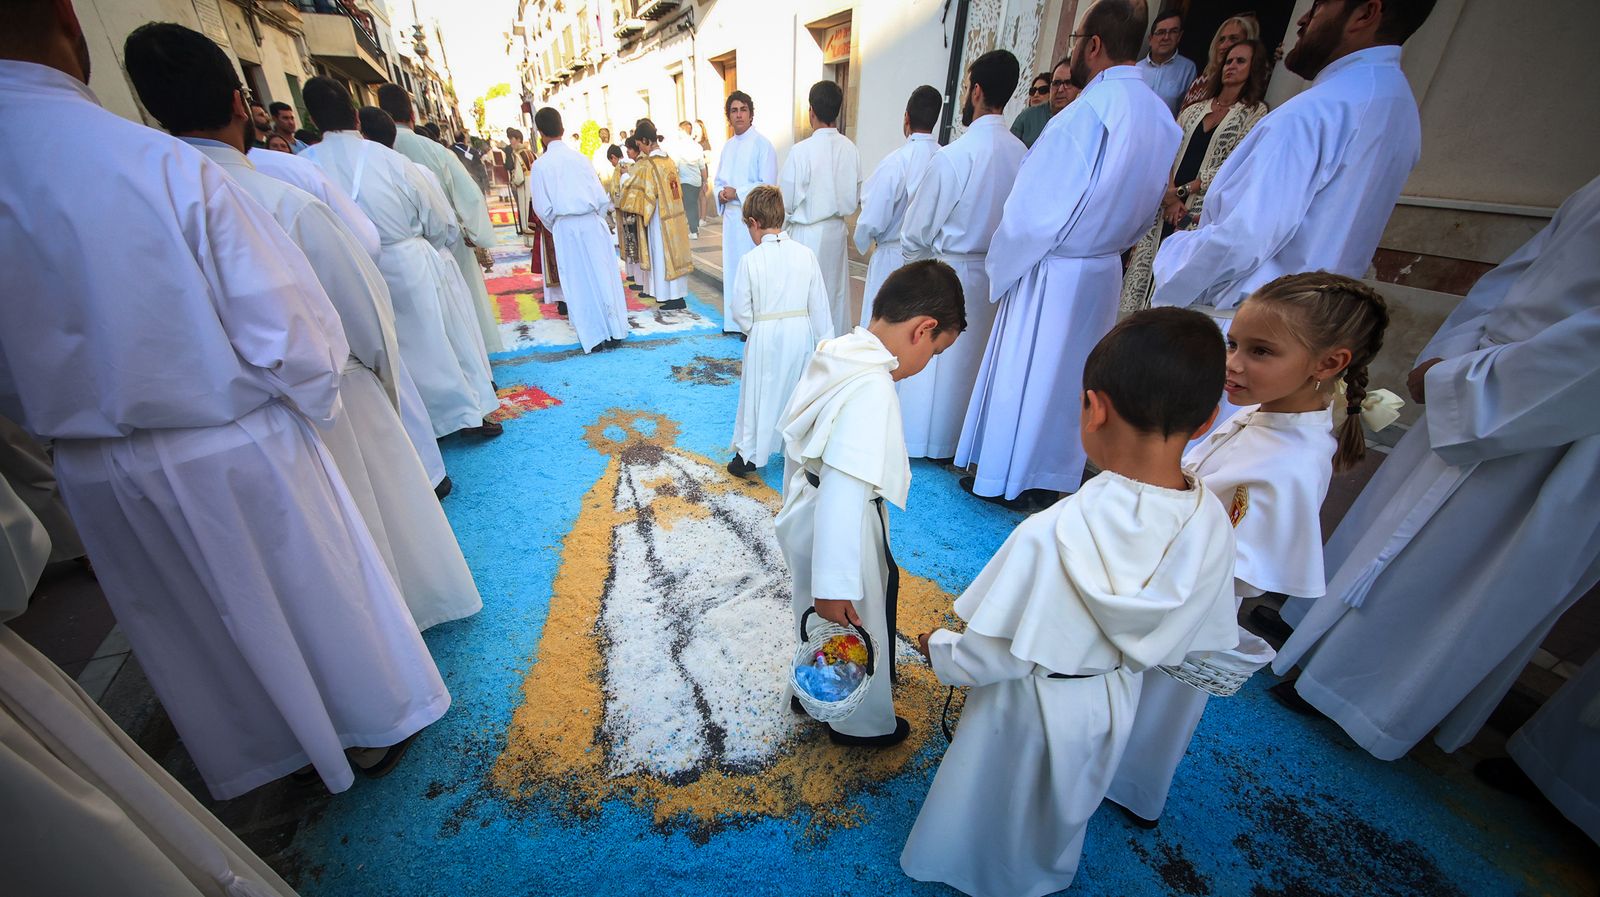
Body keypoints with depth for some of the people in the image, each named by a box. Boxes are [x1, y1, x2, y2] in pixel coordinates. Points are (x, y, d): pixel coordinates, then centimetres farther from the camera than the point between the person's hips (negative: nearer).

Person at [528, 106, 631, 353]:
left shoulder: (540, 165, -3)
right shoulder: (580, 157, 0)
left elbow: (543, 208, -3)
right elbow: (602, 197, -1)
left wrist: (555, 227, 15)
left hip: (565, 227, -1)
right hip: (591, 222, 1)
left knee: (579, 281, 6)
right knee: (602, 275, 9)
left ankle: (593, 337, 8)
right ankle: (614, 331, 13)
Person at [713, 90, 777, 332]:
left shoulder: (762, 144, -7)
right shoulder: (728, 146, 14)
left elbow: (767, 185, -13)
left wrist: (737, 192, -15)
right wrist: (721, 192, -3)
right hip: (730, 215, 7)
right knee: (731, 265, 12)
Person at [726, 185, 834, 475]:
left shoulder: (750, 260, -12)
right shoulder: (806, 254, -4)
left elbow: (740, 310, -8)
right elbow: (819, 305, 0)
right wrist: (825, 342, 8)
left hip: (764, 338, -2)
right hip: (801, 334, 3)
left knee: (759, 395, 11)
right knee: (798, 393, 18)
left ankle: (748, 457, 23)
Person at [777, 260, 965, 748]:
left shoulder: (834, 353, -2)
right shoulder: (873, 388, -30)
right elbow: (843, 492, -33)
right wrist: (835, 586, -27)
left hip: (808, 514, 9)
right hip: (840, 527, -9)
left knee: (824, 621, 30)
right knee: (856, 624, 17)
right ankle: (863, 722, 45)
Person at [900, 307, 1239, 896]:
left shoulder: (1052, 534, -38)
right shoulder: (1215, 527, -21)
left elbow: (995, 656, -28)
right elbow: (1194, 641, -4)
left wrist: (938, 648, -8)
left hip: (1031, 707, -5)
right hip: (1116, 704, 5)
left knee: (995, 798, 26)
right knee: (1066, 803, 34)